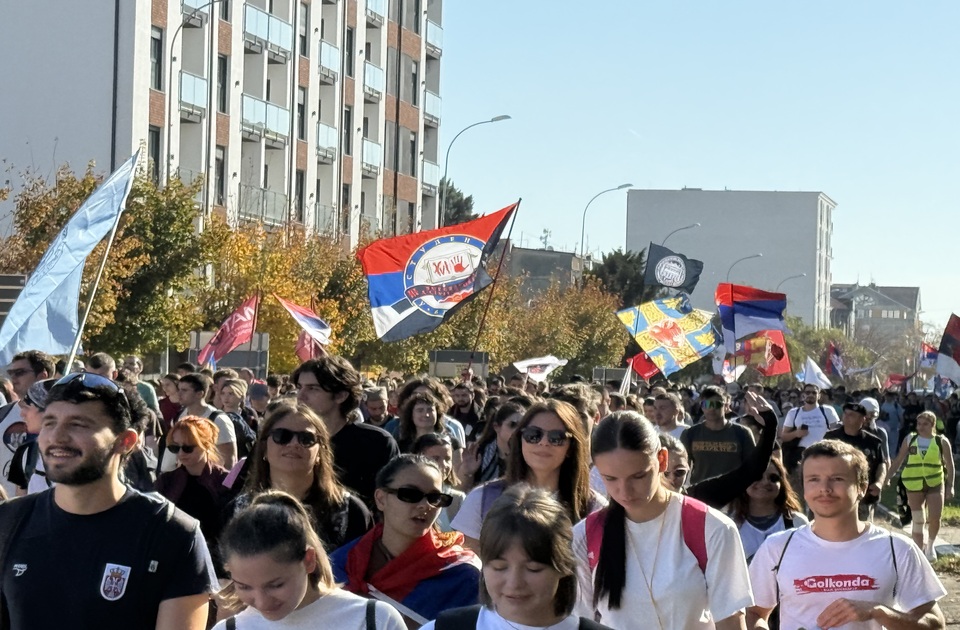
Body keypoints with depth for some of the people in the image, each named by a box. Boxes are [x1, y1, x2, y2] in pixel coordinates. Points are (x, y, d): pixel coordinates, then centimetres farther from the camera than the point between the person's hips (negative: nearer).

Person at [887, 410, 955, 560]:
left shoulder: (942, 442, -1)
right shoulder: (910, 439, 1)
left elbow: (949, 465, 3)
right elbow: (898, 461, 5)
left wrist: (950, 486, -2)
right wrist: (888, 477, -5)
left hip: (935, 484, -1)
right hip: (914, 485, 1)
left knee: (935, 518, -5)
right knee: (918, 521, 2)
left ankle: (930, 545, 23)